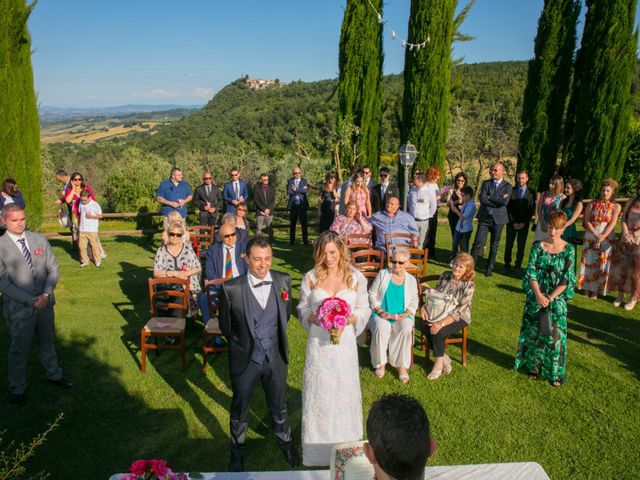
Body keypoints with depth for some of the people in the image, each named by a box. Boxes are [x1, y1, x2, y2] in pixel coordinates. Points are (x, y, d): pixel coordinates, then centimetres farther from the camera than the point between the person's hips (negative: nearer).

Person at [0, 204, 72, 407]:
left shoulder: (39, 239, -2)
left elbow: (53, 269, 0)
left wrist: (46, 294, -13)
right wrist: (31, 300, -19)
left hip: (45, 304, 4)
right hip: (19, 308, -3)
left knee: (47, 342, 22)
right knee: (19, 349, 13)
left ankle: (54, 374, 43)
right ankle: (17, 388, 33)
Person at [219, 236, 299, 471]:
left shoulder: (284, 280, -12)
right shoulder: (231, 289, -21)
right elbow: (226, 326, -5)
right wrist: (244, 345, 5)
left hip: (276, 357, 2)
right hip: (245, 360, -2)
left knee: (279, 405, 23)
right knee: (240, 408, 21)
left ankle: (284, 441, 51)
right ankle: (238, 449, 47)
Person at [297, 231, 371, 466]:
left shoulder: (355, 277, -6)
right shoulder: (311, 278, -5)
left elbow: (364, 310, 1)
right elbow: (303, 309, 3)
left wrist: (346, 321, -16)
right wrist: (316, 318, -17)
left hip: (344, 342, 0)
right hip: (318, 342, 0)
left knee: (344, 390, 13)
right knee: (318, 391, 10)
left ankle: (345, 444, 34)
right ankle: (318, 445, 30)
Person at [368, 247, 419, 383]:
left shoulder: (411, 279, 12)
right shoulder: (383, 274, 6)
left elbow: (414, 302, 10)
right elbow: (372, 294, 4)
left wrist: (406, 314, -10)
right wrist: (379, 311, -11)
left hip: (402, 316, 1)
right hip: (381, 314, -1)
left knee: (406, 330, -33)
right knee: (381, 328, -35)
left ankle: (402, 366, -19)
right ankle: (380, 363, -15)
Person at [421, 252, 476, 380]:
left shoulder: (469, 285, -14)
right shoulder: (445, 276, 1)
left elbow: (459, 311, -20)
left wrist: (442, 323, -29)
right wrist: (424, 306, -10)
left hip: (459, 318, -4)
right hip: (441, 313, 4)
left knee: (438, 332, -29)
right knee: (427, 329, -25)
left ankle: (439, 364, -6)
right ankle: (445, 359, -5)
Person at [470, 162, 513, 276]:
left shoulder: (507, 186, 0)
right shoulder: (486, 183, 7)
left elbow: (505, 202, -16)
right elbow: (482, 199, -7)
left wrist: (489, 198, -10)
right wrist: (498, 201, -10)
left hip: (498, 218, -1)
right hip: (484, 217, 1)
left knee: (494, 245, 10)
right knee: (478, 243, -6)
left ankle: (490, 268, 21)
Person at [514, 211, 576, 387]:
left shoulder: (568, 249, -4)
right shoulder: (538, 246, 0)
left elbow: (567, 279, -7)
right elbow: (531, 272, -4)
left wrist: (550, 298, -13)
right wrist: (539, 295, -13)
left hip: (557, 298, -1)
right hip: (535, 296, 1)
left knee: (555, 334, -2)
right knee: (533, 331, 7)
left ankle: (554, 372, 12)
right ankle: (533, 366, 24)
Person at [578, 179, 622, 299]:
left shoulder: (616, 206, 1)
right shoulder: (593, 204, 6)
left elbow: (612, 223, -9)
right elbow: (587, 221, -2)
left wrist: (601, 238, -17)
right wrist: (596, 235, -14)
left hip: (607, 238, -1)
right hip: (590, 236, 1)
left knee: (601, 263, 1)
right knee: (588, 262, 3)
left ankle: (595, 291, 9)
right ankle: (586, 289, 12)